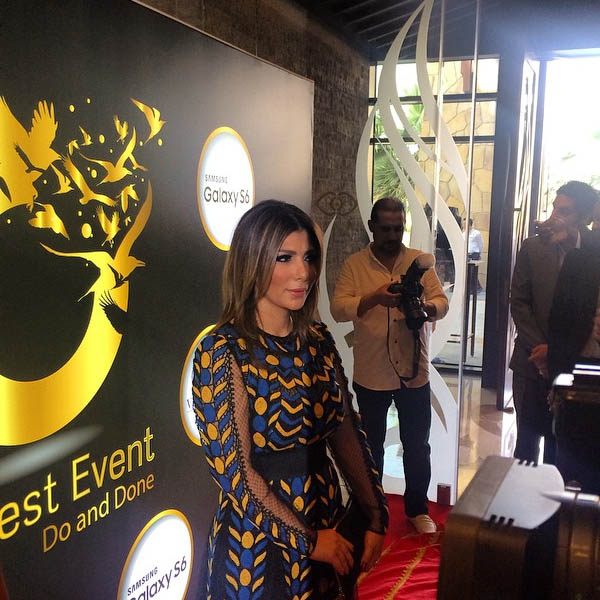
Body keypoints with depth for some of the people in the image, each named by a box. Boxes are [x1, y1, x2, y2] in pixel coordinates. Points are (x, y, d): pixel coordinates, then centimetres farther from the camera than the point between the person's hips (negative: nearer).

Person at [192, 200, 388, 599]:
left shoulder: (319, 340, 0)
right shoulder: (223, 352, -18)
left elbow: (346, 434, 5)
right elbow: (233, 468, -18)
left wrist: (375, 517, 0)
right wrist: (306, 540, -13)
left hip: (330, 528, 6)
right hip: (259, 543, -5)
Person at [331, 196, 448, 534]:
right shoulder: (355, 265, -3)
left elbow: (442, 303, -4)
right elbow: (339, 309, -14)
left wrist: (424, 307, -27)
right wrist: (374, 298, -31)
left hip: (414, 373, 1)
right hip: (371, 375, -1)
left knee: (417, 444, 12)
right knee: (372, 444, 16)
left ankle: (418, 508, 31)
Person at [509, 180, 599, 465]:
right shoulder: (533, 248, 0)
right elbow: (518, 303, -1)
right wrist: (539, 349, -8)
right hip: (533, 364, 1)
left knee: (559, 446, 8)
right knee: (526, 443, 10)